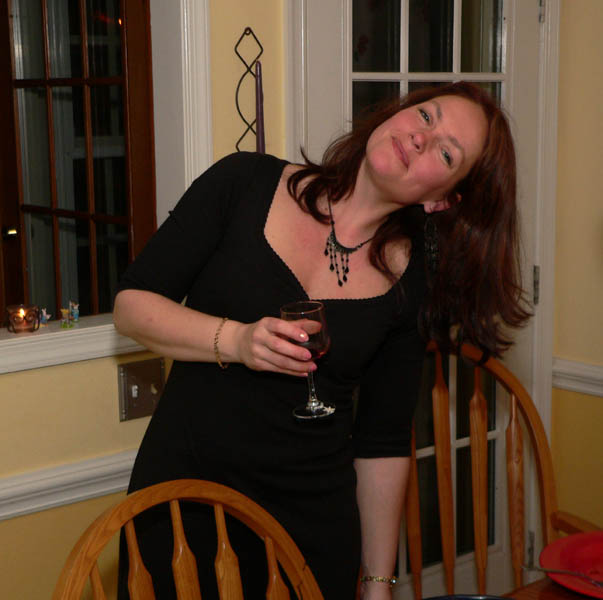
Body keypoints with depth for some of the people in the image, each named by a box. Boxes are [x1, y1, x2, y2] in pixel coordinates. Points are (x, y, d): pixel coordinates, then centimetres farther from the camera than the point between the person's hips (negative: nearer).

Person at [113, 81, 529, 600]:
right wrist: (236, 341, -22)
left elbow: (382, 441, 3)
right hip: (182, 493, -1)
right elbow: (131, 304, -5)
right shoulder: (245, 185, -7)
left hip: (314, 519, 1)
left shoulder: (412, 281, -2)